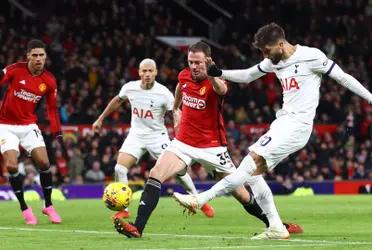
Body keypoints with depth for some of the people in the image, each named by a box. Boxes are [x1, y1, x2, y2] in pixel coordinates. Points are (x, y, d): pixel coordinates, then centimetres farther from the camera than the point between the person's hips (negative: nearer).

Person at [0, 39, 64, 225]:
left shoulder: (49, 81, -3)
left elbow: (52, 108, 6)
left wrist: (57, 134, 2)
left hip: (29, 126, 3)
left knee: (44, 162, -9)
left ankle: (48, 206, 10)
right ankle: (24, 208, 1)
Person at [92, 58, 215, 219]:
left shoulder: (163, 93, -18)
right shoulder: (130, 88, -6)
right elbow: (117, 101, 14)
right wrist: (100, 119, 21)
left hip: (157, 135, -3)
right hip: (136, 135, 3)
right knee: (119, 169, -12)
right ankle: (123, 210, 1)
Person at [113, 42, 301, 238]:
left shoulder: (214, 82, -18)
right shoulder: (184, 76, -3)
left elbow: (222, 90, -46)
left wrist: (211, 74, -66)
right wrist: (175, 110, 35)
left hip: (212, 147, -4)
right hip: (183, 142, 4)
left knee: (241, 194, 2)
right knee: (155, 175, -19)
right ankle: (137, 228, -23)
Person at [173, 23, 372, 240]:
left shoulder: (311, 56, -9)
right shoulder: (274, 61, 13)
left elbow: (343, 77, -4)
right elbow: (247, 76, 23)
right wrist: (219, 73, 8)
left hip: (297, 125, -9)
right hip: (282, 123, 9)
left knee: (252, 164, -16)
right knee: (252, 171, 0)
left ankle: (200, 200, -19)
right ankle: (277, 228, 3)